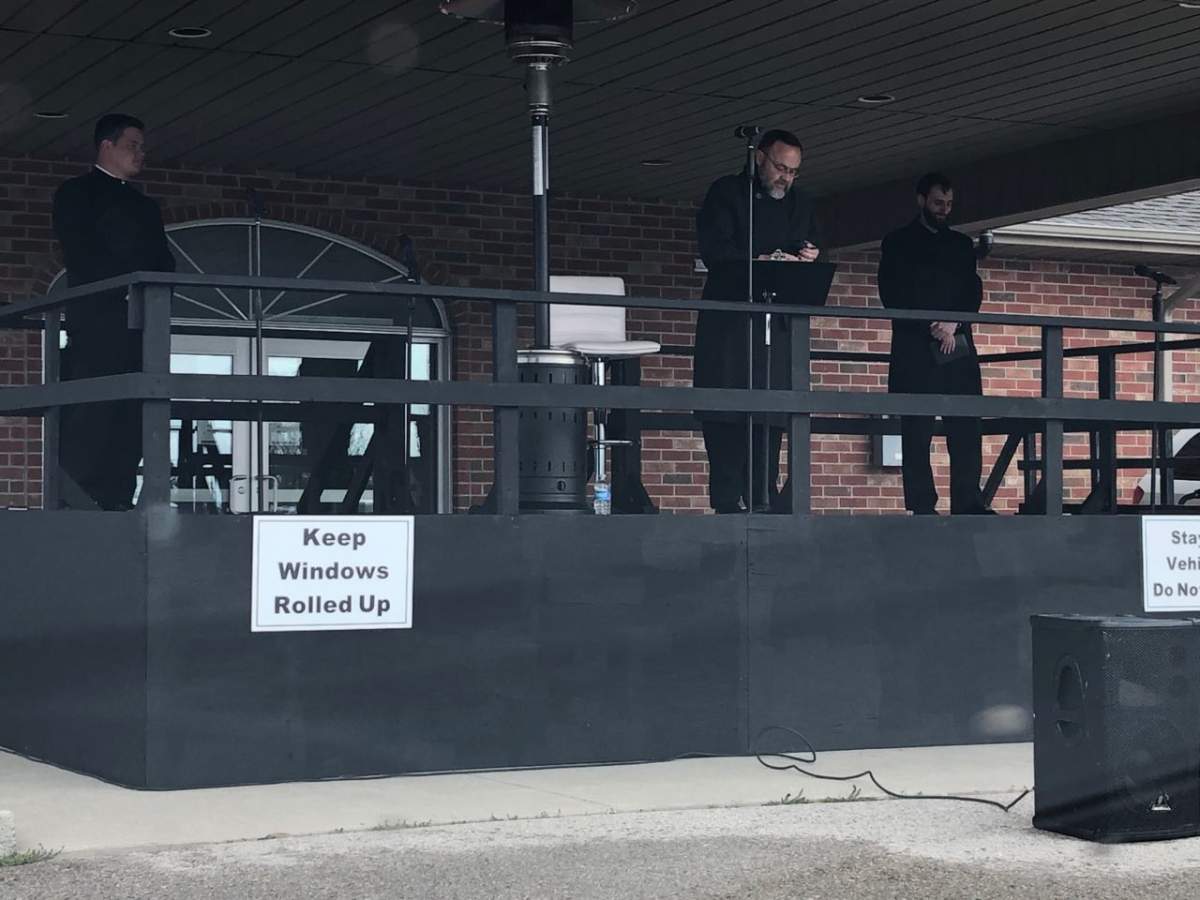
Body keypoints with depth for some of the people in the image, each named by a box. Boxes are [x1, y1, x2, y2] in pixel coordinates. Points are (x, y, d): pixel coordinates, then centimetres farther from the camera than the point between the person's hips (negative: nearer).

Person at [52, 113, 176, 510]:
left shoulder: (145, 206, 28)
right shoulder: (77, 193, 8)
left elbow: (164, 264, 20)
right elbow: (80, 254, -6)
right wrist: (127, 287, -13)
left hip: (142, 324, 6)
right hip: (97, 321, -6)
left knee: (130, 418, -3)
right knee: (89, 415, -13)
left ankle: (117, 504, -5)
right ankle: (73, 505, -15)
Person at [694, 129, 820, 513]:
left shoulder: (800, 204, 17)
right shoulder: (726, 193, 2)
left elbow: (812, 253, 19)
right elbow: (713, 250, -10)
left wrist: (809, 259, -5)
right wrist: (761, 262, -21)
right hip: (729, 319, -4)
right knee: (726, 408, -7)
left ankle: (764, 494, 3)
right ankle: (728, 499, -5)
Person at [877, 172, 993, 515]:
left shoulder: (961, 244, 21)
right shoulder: (898, 243, 9)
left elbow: (973, 292, 11)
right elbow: (893, 296, -1)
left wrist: (953, 323, -9)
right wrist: (932, 329, -11)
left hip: (958, 347, 3)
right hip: (915, 349, -3)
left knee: (966, 429, -6)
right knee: (917, 431, -6)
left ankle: (967, 502, -7)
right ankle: (922, 507, -8)